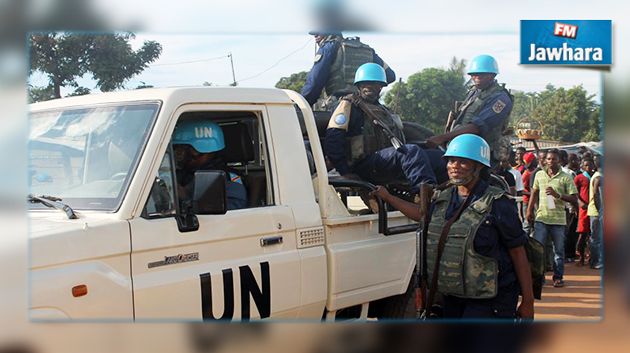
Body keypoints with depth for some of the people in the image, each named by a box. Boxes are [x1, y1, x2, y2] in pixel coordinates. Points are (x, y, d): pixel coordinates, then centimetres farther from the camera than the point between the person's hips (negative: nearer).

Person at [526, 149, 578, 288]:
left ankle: (558, 277, 20)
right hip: (541, 217, 2)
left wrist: (558, 195, -18)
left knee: (559, 250, 8)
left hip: (558, 219, -2)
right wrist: (529, 210, 17)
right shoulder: (539, 175, 7)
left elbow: (574, 199, -5)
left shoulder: (565, 178, -3)